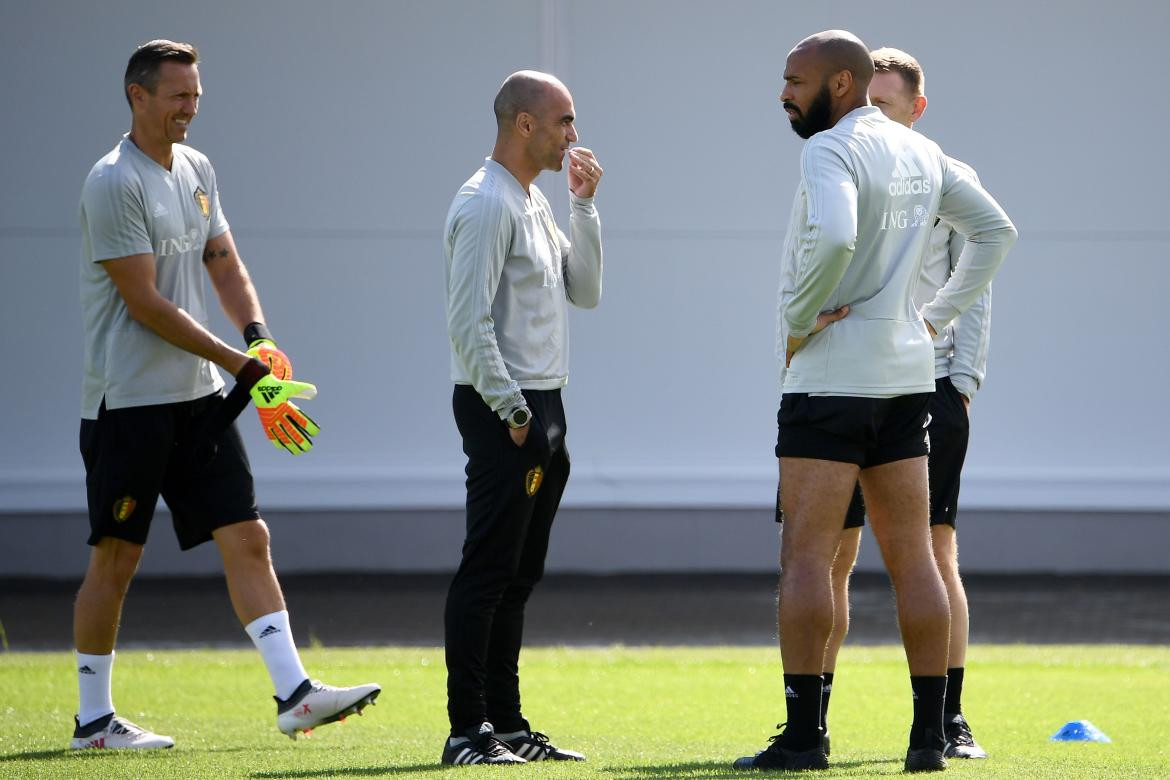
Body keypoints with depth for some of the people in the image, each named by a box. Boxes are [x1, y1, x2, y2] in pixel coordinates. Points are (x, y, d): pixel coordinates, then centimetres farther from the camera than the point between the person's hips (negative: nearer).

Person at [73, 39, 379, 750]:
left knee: (248, 538, 0)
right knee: (116, 558, 0)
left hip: (199, 398, 7)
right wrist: (241, 364, -16)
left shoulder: (197, 170, 12)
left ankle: (295, 695, -4)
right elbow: (145, 303, -17)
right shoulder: (114, 181, -14)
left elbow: (225, 265, 15)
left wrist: (258, 337, -6)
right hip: (129, 399, -7)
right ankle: (94, 719, 10)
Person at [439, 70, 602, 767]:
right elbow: (468, 319, -19)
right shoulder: (486, 204, -13)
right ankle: (468, 731, -10)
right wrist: (509, 409, -20)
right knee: (488, 572, -9)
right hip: (503, 408, -10)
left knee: (518, 577, 12)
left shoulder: (537, 204, 18)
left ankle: (507, 723, 16)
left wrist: (584, 205, 8)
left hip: (544, 407, 10)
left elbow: (584, 292, 17)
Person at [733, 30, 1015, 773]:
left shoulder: (831, 150, -13)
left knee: (807, 554, -6)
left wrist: (796, 320, -16)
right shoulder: (922, 154, 12)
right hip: (907, 375, 8)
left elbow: (834, 238, -31)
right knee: (912, 557, 8)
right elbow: (996, 230, 21)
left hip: (831, 377, -8)